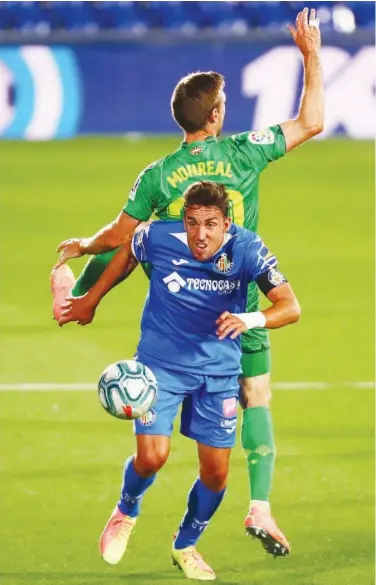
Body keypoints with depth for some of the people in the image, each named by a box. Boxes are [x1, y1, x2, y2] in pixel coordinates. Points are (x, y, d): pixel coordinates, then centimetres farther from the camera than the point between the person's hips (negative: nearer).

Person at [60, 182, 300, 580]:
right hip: (161, 364, -1)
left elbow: (290, 307, -24)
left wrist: (250, 319, -44)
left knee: (216, 473, 2)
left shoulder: (247, 249, -20)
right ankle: (126, 511, 19)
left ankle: (185, 546, 31)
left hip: (219, 371, 1)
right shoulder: (157, 237, -19)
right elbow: (126, 255, 5)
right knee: (152, 456, -17)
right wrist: (90, 300, 15)